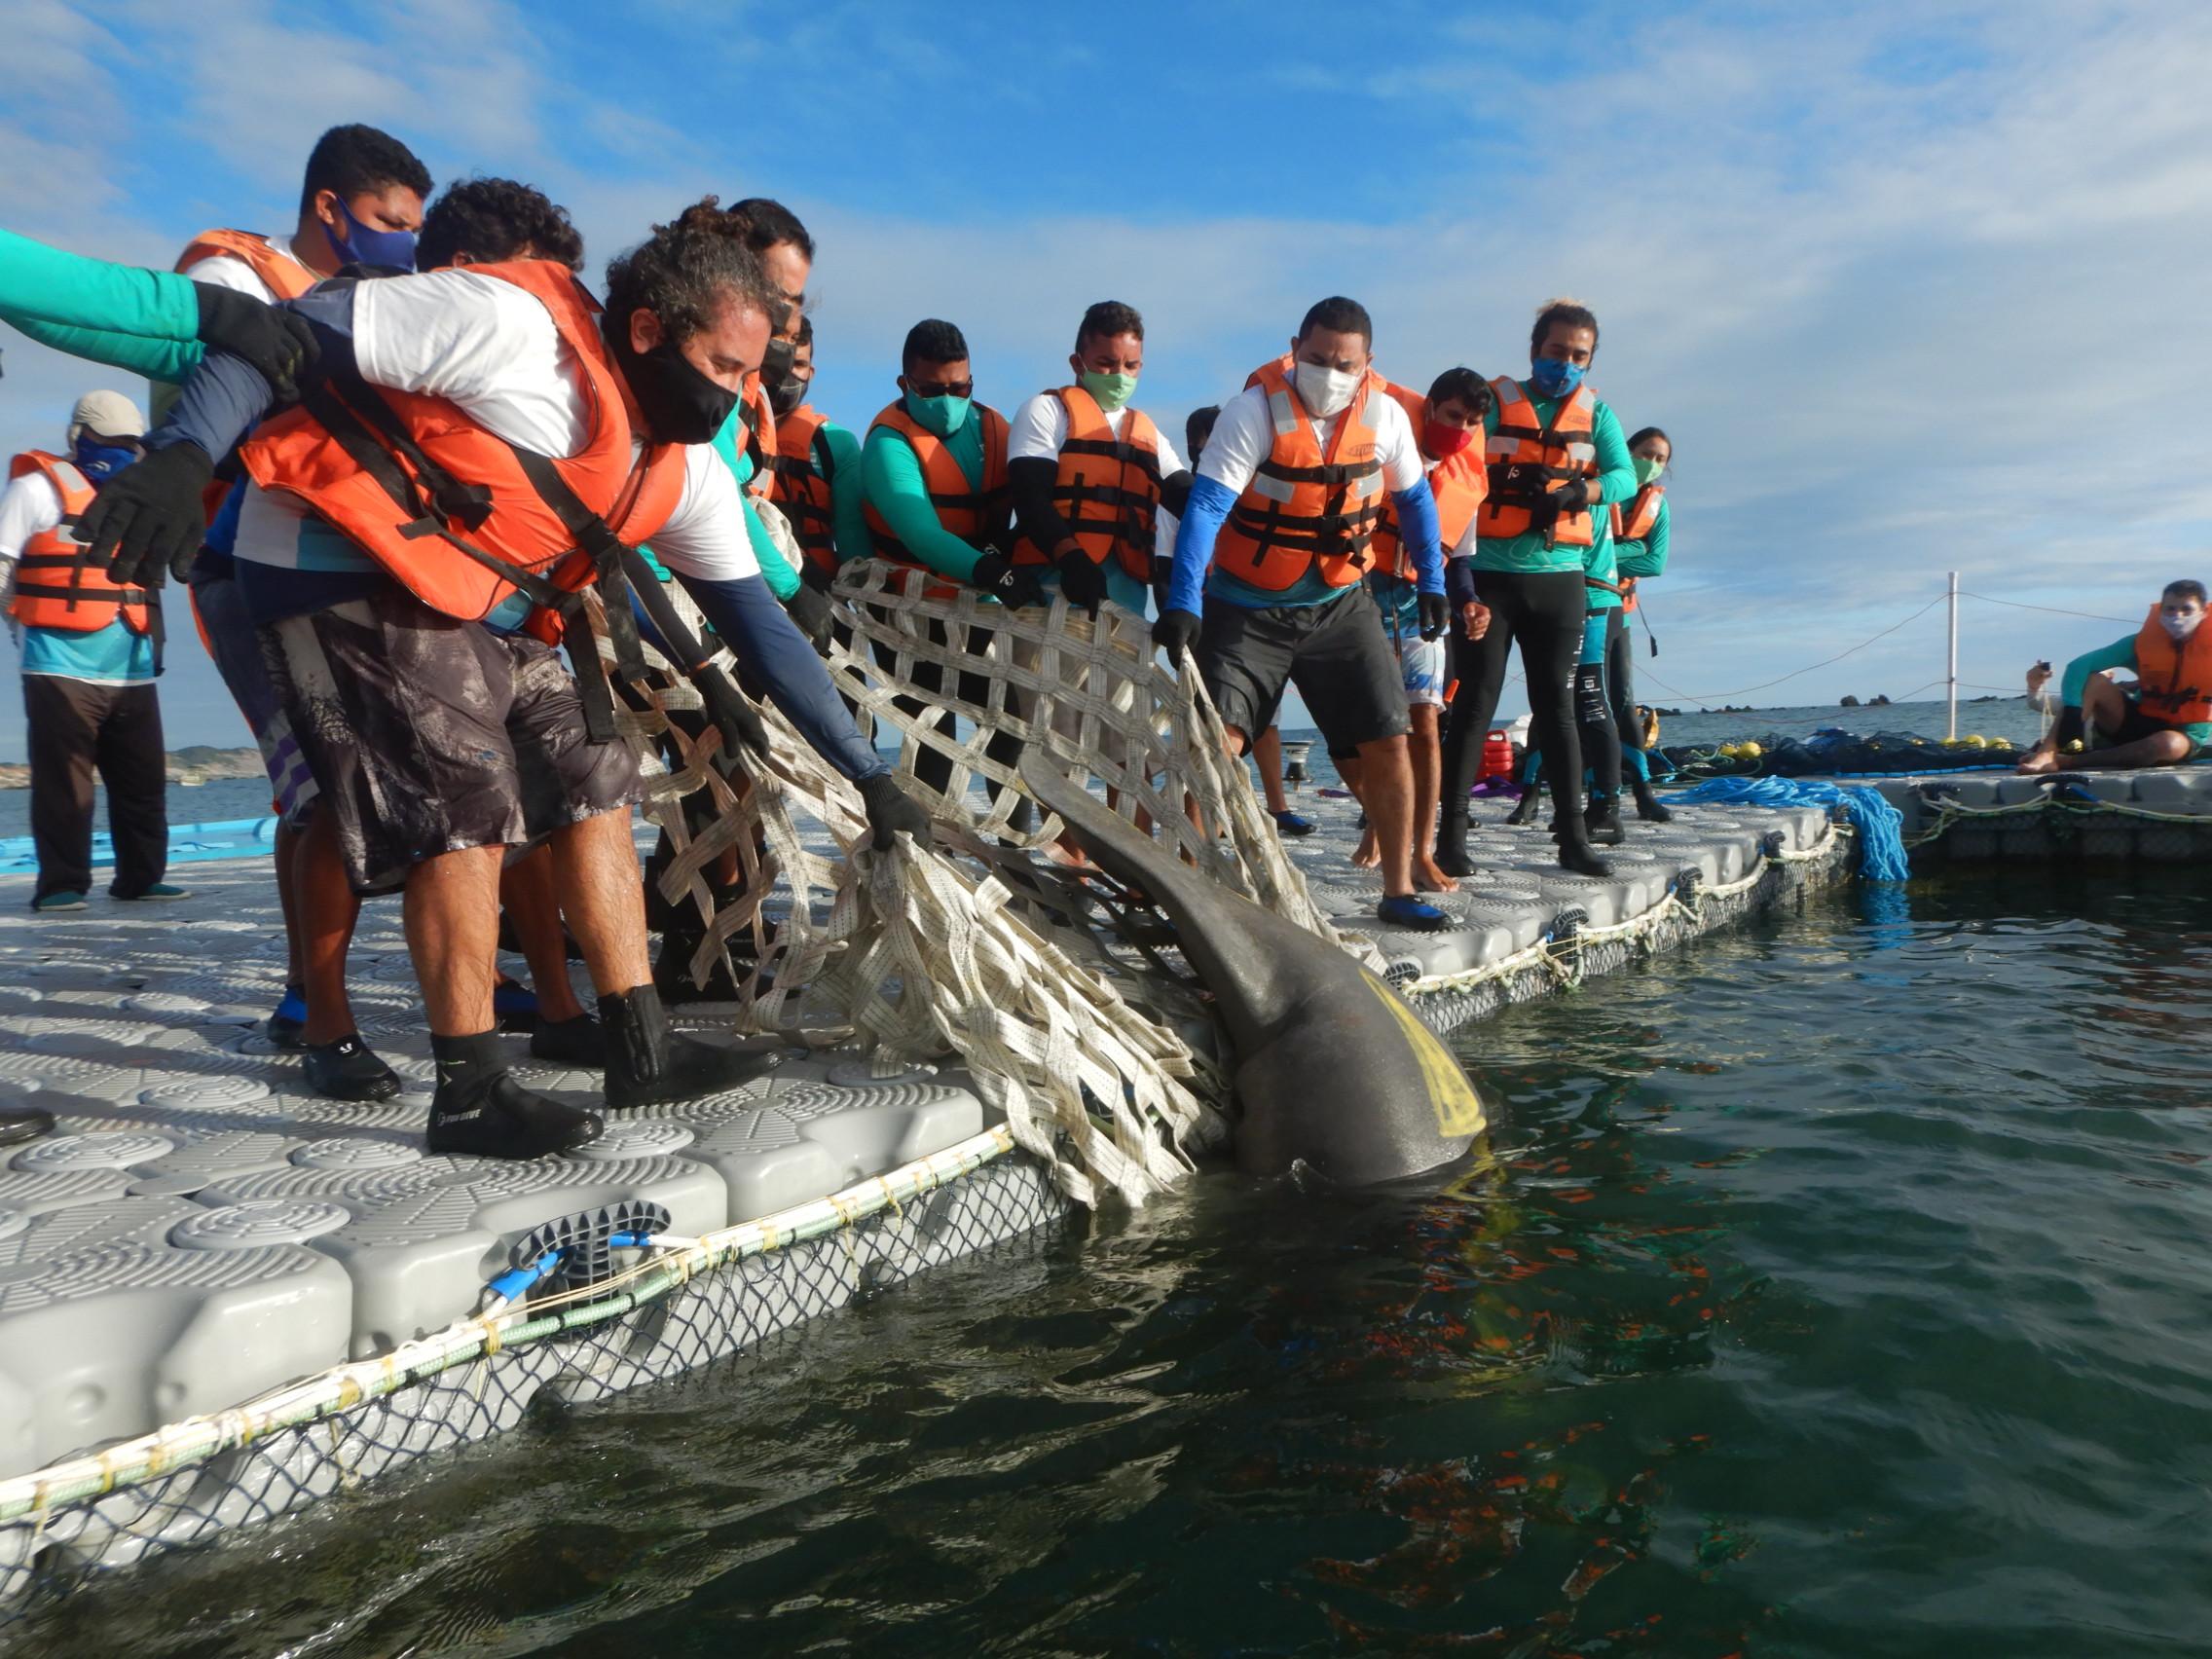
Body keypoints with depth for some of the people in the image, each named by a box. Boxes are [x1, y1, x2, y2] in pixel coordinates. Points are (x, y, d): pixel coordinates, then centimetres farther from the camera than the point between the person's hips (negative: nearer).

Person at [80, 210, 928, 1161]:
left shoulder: (688, 472, 1)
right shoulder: (509, 323, -21)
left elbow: (757, 621, 2)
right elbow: (294, 332, -19)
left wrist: (869, 775, 0)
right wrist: (183, 456, -32)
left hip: (477, 608, 8)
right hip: (344, 570, -8)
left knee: (595, 782, 1)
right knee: (468, 806, -17)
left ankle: (642, 1051, 6)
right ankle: (470, 1094, -7)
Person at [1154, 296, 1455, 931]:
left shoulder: (1385, 417, -5)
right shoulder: (1255, 410, -17)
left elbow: (1415, 499, 12)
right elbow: (1206, 506, -25)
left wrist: (1431, 582, 12)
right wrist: (1182, 603, -35)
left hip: (1341, 604, 4)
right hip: (1248, 606, -3)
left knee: (1387, 743, 1)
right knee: (1216, 745, -14)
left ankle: (1398, 892, 15)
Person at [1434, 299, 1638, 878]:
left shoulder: (1596, 412, 12)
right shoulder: (1494, 402, 5)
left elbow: (1625, 478, -3)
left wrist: (1577, 492, -21)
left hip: (1559, 578, 3)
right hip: (1489, 574, -3)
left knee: (1556, 703, 6)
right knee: (1476, 700, -5)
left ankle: (1573, 837, 9)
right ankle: (1452, 835, -2)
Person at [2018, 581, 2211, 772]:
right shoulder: (2141, 643, -9)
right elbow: (2078, 666, -19)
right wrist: (2072, 712, -32)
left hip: (2185, 734, -2)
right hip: (2138, 722, 2)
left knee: (2168, 744, -40)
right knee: (2093, 681, -23)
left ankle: (2067, 762, -31)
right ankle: (2045, 753, -40)